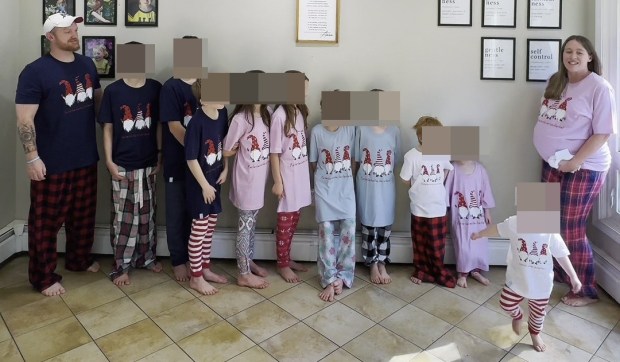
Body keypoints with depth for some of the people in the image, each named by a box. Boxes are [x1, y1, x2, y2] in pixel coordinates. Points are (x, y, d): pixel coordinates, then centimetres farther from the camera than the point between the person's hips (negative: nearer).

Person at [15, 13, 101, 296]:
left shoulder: (87, 65, 6)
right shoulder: (35, 72, -12)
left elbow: (98, 101, 17)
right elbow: (25, 119, -13)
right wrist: (32, 157, -17)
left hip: (86, 158, 6)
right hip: (52, 162, -6)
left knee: (84, 214, 18)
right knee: (46, 221, 6)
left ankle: (79, 259, 38)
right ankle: (43, 277, 20)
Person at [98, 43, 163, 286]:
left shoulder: (155, 88, 1)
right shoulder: (113, 91, -6)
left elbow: (159, 125, 6)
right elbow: (107, 129, -3)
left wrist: (160, 155, 4)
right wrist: (109, 161, -8)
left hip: (148, 163, 3)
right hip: (123, 165, -3)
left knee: (147, 213, 14)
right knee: (123, 217, 4)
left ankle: (146, 257, 30)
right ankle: (120, 266, 17)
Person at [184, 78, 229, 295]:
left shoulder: (222, 113, -2)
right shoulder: (197, 123, -23)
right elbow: (191, 159, -20)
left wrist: (225, 169, 5)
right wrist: (204, 185, -15)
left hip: (215, 180, 7)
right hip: (199, 184, -7)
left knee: (209, 228, 17)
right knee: (199, 230, 4)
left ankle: (205, 269, 33)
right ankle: (196, 277, 19)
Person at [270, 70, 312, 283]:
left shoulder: (301, 111, 6)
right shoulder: (279, 115, -17)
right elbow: (274, 152, -15)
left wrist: (307, 172, 13)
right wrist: (277, 181, -14)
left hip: (301, 173, 7)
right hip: (287, 175, -7)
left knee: (294, 218, 15)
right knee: (286, 220, 5)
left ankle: (287, 258, 31)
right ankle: (282, 265, 20)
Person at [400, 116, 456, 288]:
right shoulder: (411, 156, -15)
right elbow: (406, 180, -6)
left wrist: (437, 185, 10)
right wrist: (421, 189, 3)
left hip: (438, 207, 2)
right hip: (419, 208, -2)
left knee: (438, 244, 11)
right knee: (420, 242, 13)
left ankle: (438, 271, 29)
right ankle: (421, 271, 31)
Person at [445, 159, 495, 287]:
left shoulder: (480, 169, -2)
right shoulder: (453, 168, -9)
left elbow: (485, 191, 5)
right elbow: (447, 190, -5)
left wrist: (487, 212, 7)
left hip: (477, 214, 3)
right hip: (460, 216, -3)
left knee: (479, 243, 9)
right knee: (462, 245, 1)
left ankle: (475, 270, 27)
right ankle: (462, 273, 17)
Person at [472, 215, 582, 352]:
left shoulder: (551, 232, -20)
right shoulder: (514, 223, -20)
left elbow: (562, 256, -8)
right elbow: (497, 229, -1)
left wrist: (573, 277, -6)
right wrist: (479, 234, 14)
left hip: (541, 284, 0)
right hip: (517, 278, 0)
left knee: (538, 313, 19)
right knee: (506, 304, 10)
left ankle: (535, 333, 52)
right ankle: (517, 316, 47)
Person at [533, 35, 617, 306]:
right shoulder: (556, 82, 7)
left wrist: (576, 161, -22)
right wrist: (551, 155, 6)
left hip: (584, 167, -7)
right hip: (552, 162, 7)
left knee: (571, 229, -1)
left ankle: (586, 290, 16)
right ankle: (560, 272, 36)